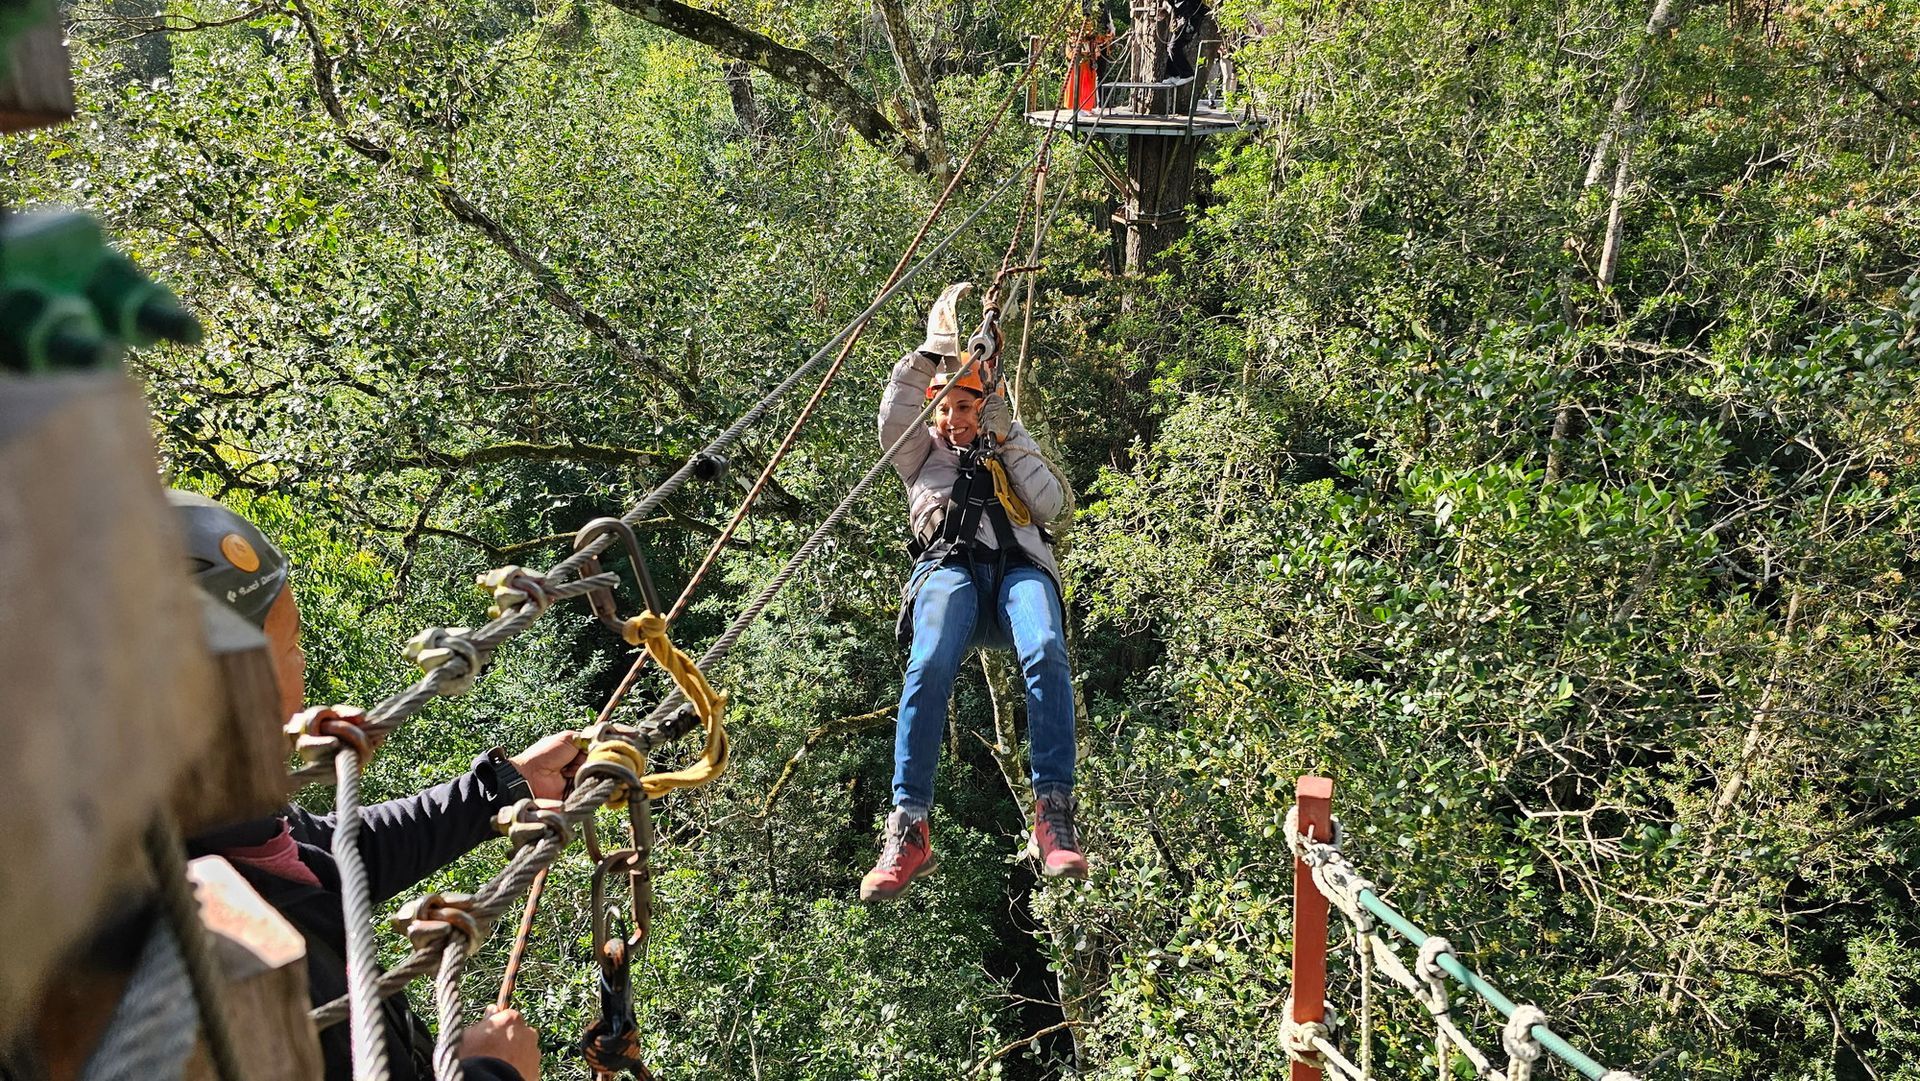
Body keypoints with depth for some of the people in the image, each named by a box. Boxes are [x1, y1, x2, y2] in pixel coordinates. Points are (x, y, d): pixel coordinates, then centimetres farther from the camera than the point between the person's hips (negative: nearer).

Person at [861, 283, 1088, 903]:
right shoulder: (923, 451, 29)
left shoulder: (1015, 448, 32)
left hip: (1020, 566, 1)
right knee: (928, 666, -34)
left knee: (1045, 653, -34)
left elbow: (1051, 505, 14)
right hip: (951, 566, -1)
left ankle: (1053, 816, -37)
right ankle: (908, 830, -36)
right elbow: (894, 417, 6)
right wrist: (935, 347, 0)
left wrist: (1008, 440, 9)